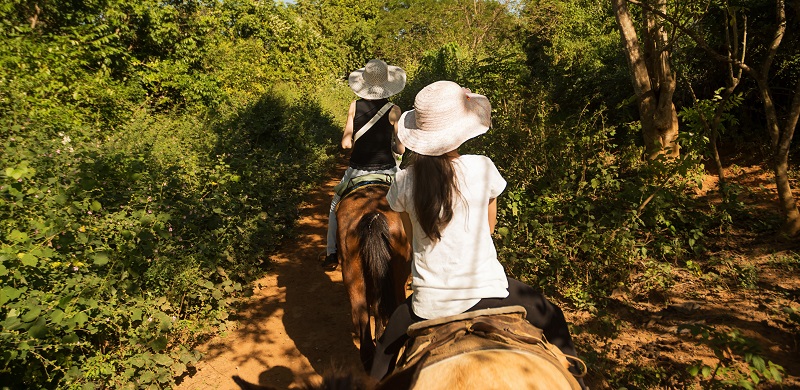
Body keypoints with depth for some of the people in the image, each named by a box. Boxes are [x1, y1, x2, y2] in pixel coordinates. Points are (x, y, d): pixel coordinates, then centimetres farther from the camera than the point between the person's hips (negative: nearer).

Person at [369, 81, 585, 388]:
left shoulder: (404, 181, -8)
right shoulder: (482, 168, -11)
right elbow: (489, 225, 5)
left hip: (429, 302, 2)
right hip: (485, 290, -1)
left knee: (387, 345, 31)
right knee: (552, 320, 26)